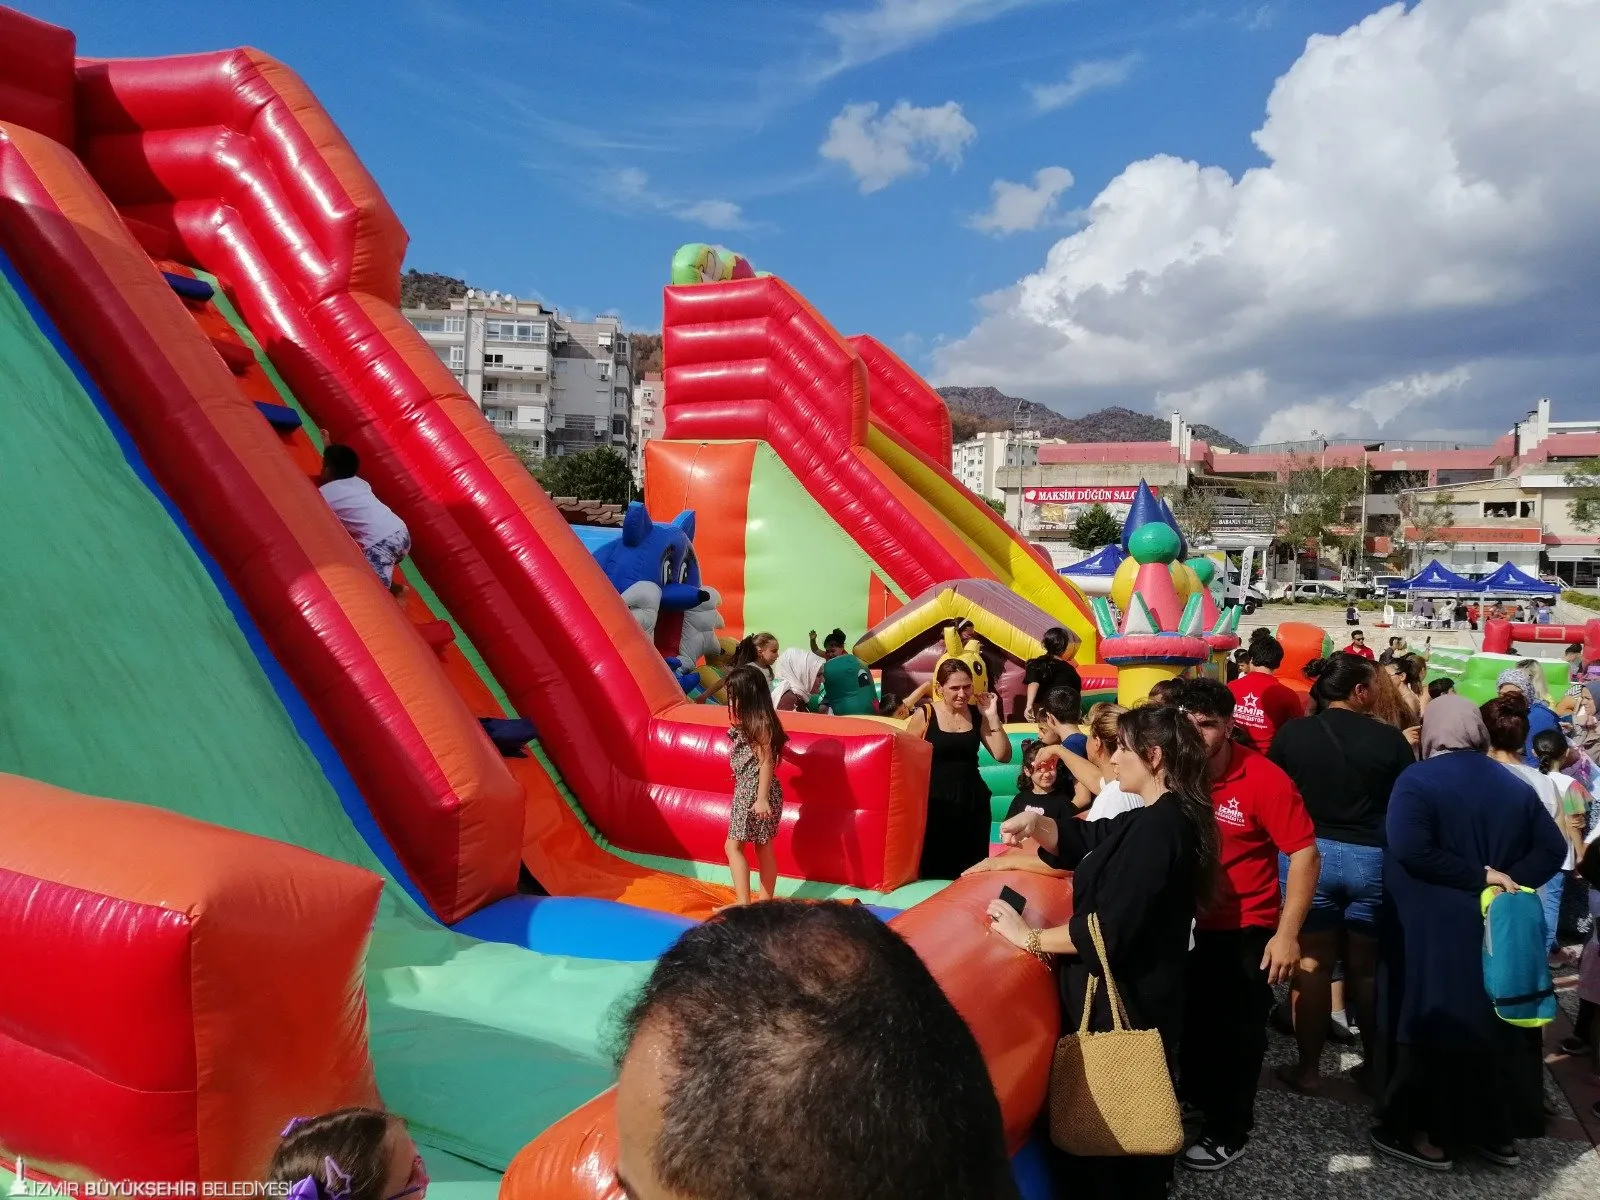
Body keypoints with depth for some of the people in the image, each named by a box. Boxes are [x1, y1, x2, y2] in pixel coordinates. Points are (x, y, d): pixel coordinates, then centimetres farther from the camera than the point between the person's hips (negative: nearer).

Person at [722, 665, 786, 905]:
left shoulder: (759, 724, -16)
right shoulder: (748, 722, 11)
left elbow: (766, 762, -19)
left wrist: (762, 798, -21)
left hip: (755, 791, -10)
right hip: (747, 790, 10)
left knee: (733, 846, -7)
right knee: (763, 849, 12)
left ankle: (743, 903, -7)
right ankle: (765, 903, 18)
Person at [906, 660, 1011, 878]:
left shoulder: (977, 715, 4)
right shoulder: (924, 715, -6)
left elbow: (1003, 756, 0)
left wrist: (992, 716, -7)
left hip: (972, 801, 3)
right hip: (934, 802, -3)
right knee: (934, 873, 0)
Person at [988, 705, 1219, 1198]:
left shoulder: (1158, 827, -24)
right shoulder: (1160, 819, 10)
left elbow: (1109, 928, -29)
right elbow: (1080, 840, 15)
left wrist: (1029, 937, -19)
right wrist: (1035, 823, -6)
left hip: (1122, 999, -10)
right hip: (1136, 992, 10)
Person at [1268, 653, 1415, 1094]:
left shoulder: (1292, 733, -6)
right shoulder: (1390, 739, -9)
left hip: (1310, 855, 0)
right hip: (1372, 859, 0)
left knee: (1311, 964, 7)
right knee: (1367, 967, 15)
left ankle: (1308, 1068, 15)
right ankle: (1375, 1063, 29)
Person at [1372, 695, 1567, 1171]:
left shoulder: (1418, 779, -12)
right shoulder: (1515, 785, 6)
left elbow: (1409, 849, -24)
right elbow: (1552, 848, 4)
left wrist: (1478, 875, -15)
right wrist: (1509, 880, -4)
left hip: (1436, 928, -5)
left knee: (1436, 1024, 4)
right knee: (1497, 1019, 17)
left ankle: (1433, 1135, 12)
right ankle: (1500, 1130, 27)